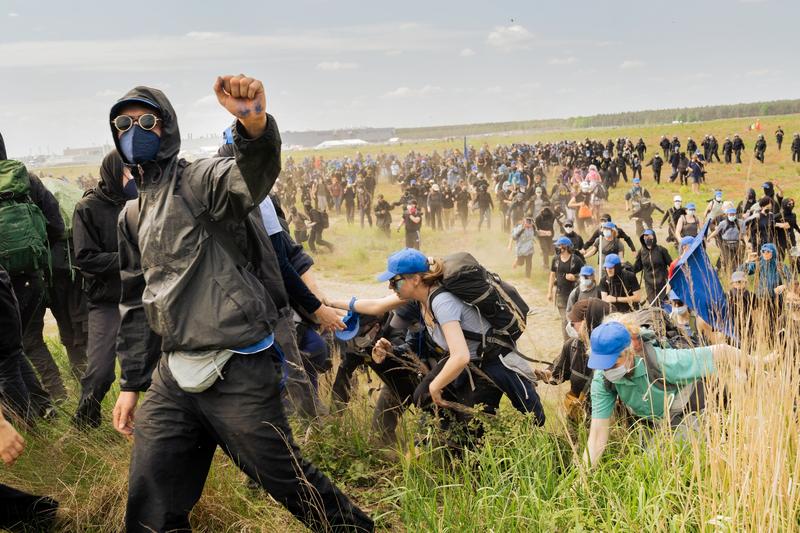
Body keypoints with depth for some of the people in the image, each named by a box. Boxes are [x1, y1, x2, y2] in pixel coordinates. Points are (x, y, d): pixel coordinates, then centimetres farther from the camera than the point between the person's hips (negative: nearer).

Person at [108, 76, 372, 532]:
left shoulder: (200, 180, -6)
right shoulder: (132, 216, 16)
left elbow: (254, 176, -31)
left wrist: (255, 124, -53)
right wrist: (131, 383, 20)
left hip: (237, 370, -7)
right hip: (173, 374, 7)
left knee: (288, 479, 2)